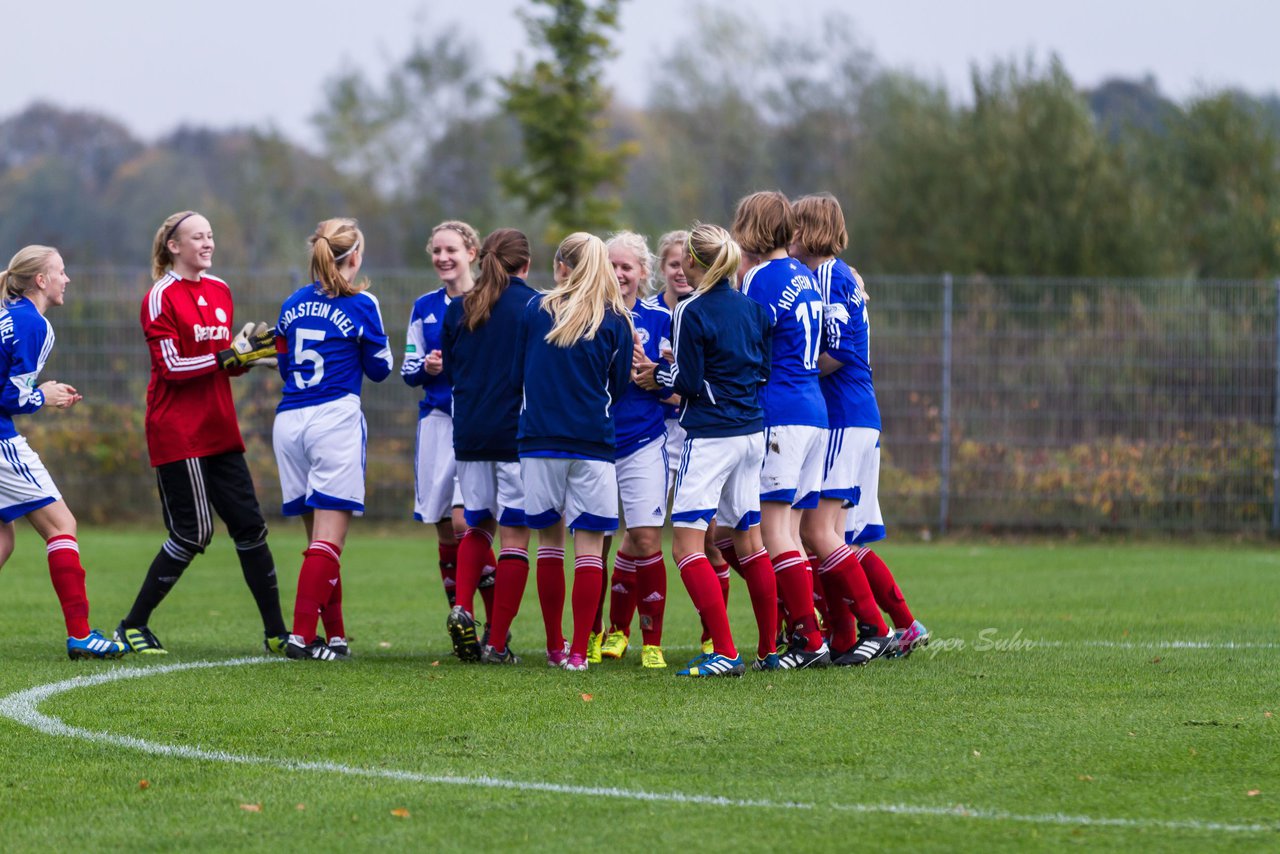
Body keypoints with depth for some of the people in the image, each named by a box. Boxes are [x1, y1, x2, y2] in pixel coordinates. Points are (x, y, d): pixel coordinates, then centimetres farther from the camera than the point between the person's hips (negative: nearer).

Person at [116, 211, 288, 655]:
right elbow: (172, 367, -14)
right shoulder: (161, 297, -8)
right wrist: (228, 356, -19)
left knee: (249, 525, 3)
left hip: (219, 430, 7)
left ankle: (276, 633, 7)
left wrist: (248, 353, 0)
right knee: (193, 533, -9)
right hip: (177, 431, -7)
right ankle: (133, 626, 3)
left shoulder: (220, 291, 14)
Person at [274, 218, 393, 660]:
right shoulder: (360, 305, -3)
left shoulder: (293, 305, 12)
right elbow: (379, 368, 6)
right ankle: (303, 634, -17)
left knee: (320, 537, 12)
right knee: (328, 541, -6)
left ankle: (335, 636, 13)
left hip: (289, 421, 6)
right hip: (335, 419, -6)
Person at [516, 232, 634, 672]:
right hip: (593, 443, -1)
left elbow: (518, 373, 10)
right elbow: (619, 387, 5)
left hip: (540, 439, 1)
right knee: (590, 545, 0)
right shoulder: (615, 321, -1)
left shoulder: (536, 310, 2)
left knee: (549, 541, 12)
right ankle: (579, 649, -5)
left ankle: (554, 645, 16)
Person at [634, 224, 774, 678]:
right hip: (751, 433, 8)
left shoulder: (691, 312, -12)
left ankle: (725, 653, -17)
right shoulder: (751, 307, 9)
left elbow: (689, 382, -14)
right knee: (749, 541, 15)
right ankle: (770, 649, 17)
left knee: (686, 546, -7)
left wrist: (659, 373, 6)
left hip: (710, 435, -8)